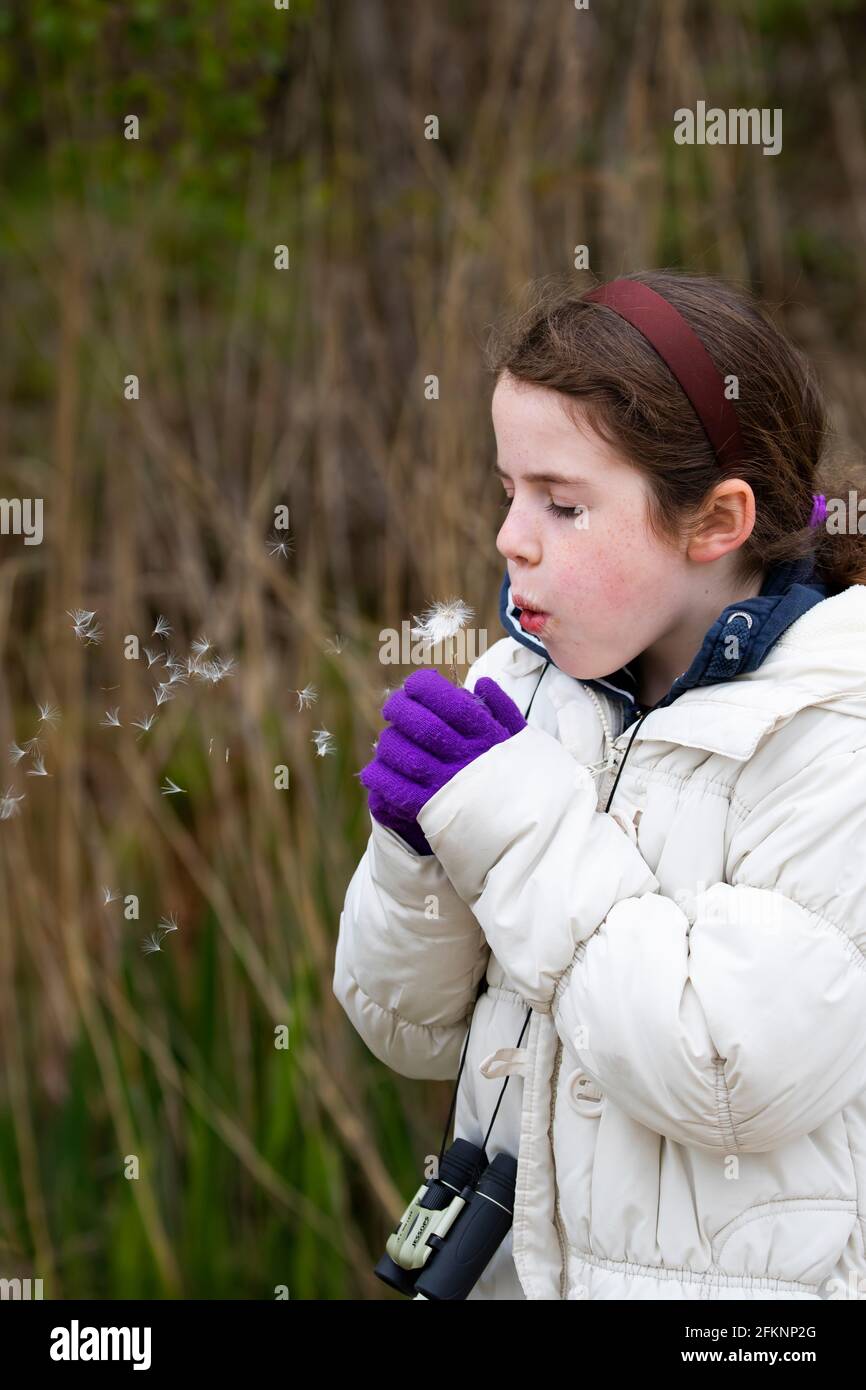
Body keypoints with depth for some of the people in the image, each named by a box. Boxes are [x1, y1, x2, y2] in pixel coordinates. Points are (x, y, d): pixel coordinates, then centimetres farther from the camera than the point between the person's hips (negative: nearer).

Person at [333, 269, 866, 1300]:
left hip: (734, 1274, -5)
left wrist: (520, 825, -22)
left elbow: (742, 1079, -26)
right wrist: (419, 854, -15)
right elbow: (412, 1032, 4)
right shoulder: (522, 690, 0)